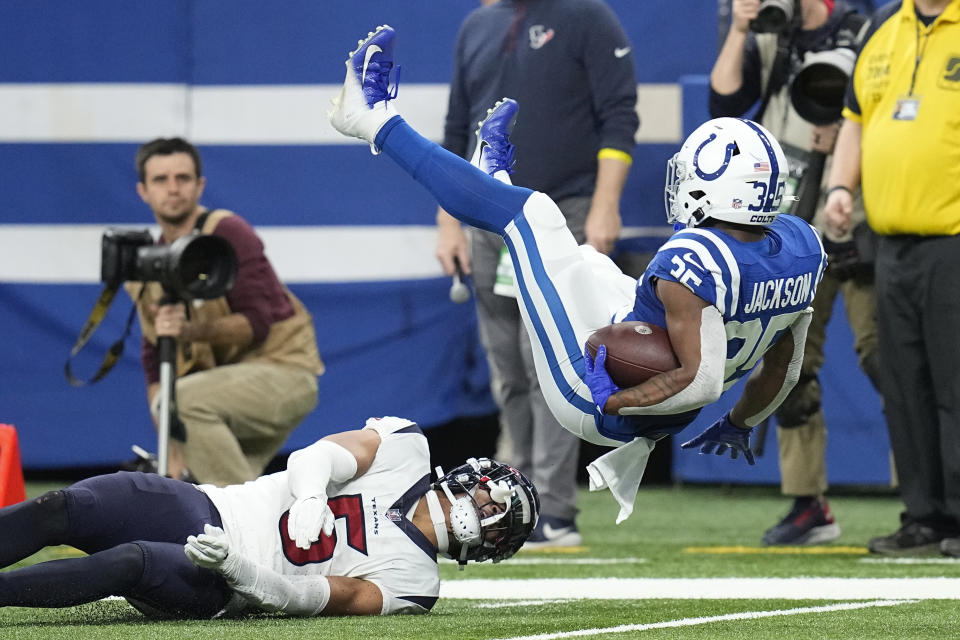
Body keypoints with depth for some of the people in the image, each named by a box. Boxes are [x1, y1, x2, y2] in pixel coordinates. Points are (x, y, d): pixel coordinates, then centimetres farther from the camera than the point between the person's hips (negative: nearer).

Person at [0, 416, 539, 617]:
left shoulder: (412, 582, 3)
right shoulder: (406, 446, 12)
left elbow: (307, 599, -10)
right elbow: (314, 459, 1)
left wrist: (233, 566, -26)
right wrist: (310, 497, -21)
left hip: (212, 589, -3)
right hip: (201, 507, 3)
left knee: (126, 564, -35)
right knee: (60, 511, -22)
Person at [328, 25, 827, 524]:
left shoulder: (693, 262, -33)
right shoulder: (801, 246, -8)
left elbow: (702, 380, -40)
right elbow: (783, 363, 6)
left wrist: (615, 400, -26)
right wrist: (740, 424, 22)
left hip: (597, 396, -7)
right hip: (660, 421, 7)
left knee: (535, 213, 3)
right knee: (584, 256, 27)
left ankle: (375, 120, 16)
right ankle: (497, 177, 59)